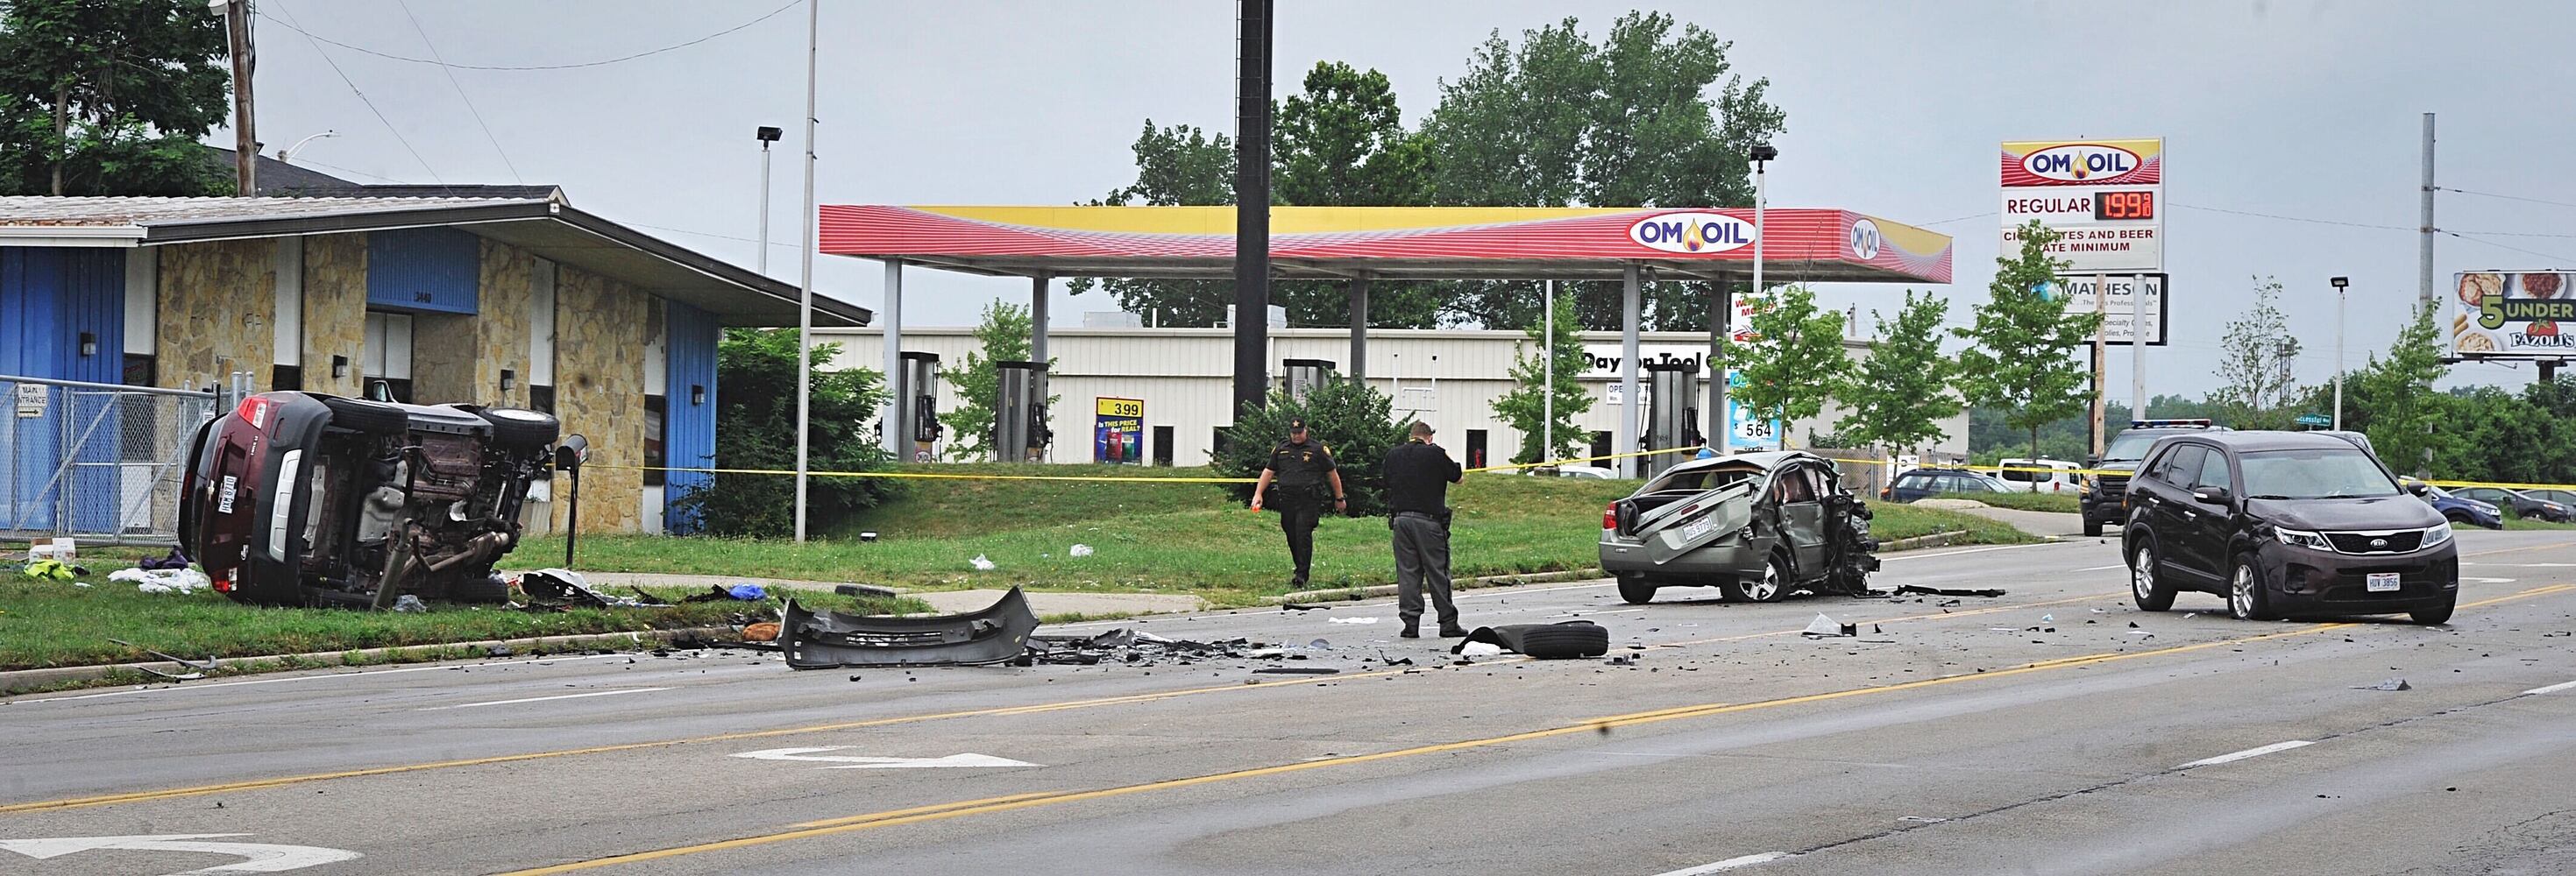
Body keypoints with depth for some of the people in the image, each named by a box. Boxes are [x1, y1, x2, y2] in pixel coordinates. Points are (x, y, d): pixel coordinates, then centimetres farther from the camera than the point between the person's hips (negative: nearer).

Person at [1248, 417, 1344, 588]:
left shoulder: (1318, 449, 4)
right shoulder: (1281, 449, 15)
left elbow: (1332, 474, 10)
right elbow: (1268, 472, 18)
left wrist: (1339, 498, 12)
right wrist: (1258, 493, 8)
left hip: (1309, 501, -4)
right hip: (1287, 500, 4)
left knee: (1304, 535, -13)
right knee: (1292, 537, 5)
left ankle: (1302, 576, -14)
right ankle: (1303, 568, 21)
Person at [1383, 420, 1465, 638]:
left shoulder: (1393, 455, 7)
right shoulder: (1435, 454, -7)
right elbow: (1456, 475, 5)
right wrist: (1447, 458, 19)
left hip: (1401, 519, 4)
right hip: (1429, 520, -4)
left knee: (1407, 573, 6)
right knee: (1438, 573, 3)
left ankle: (1410, 623, 1)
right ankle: (1448, 623, 6)